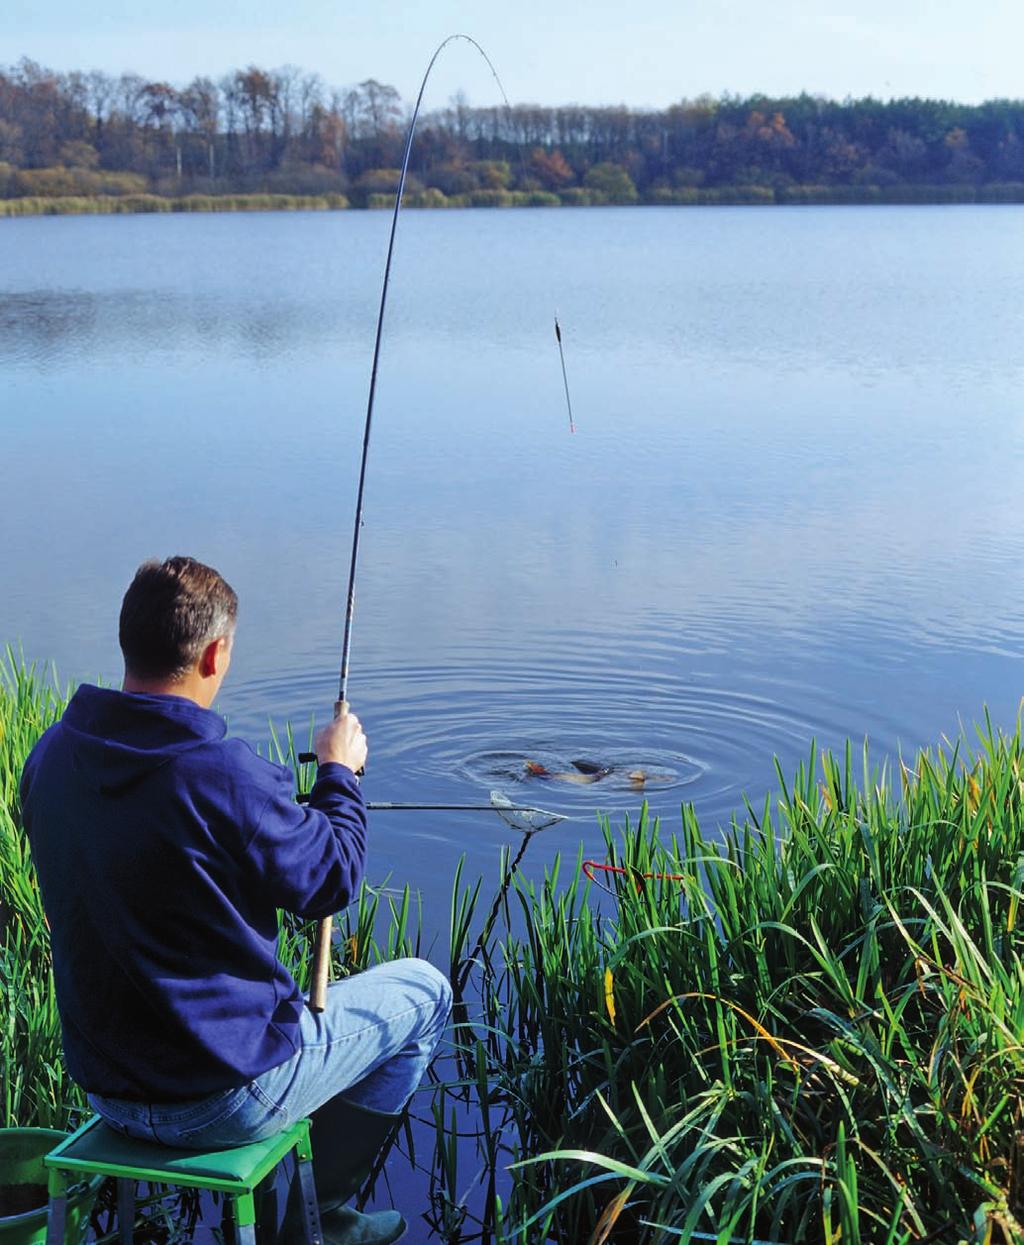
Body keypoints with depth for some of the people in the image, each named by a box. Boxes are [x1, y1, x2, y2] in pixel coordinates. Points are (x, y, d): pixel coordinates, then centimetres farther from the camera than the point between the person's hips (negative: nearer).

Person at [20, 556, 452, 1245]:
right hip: (225, 1100, -7)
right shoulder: (225, 774, -27)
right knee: (423, 989, 13)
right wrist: (340, 772, 5)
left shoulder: (51, 755, -4)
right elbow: (332, 881, -12)